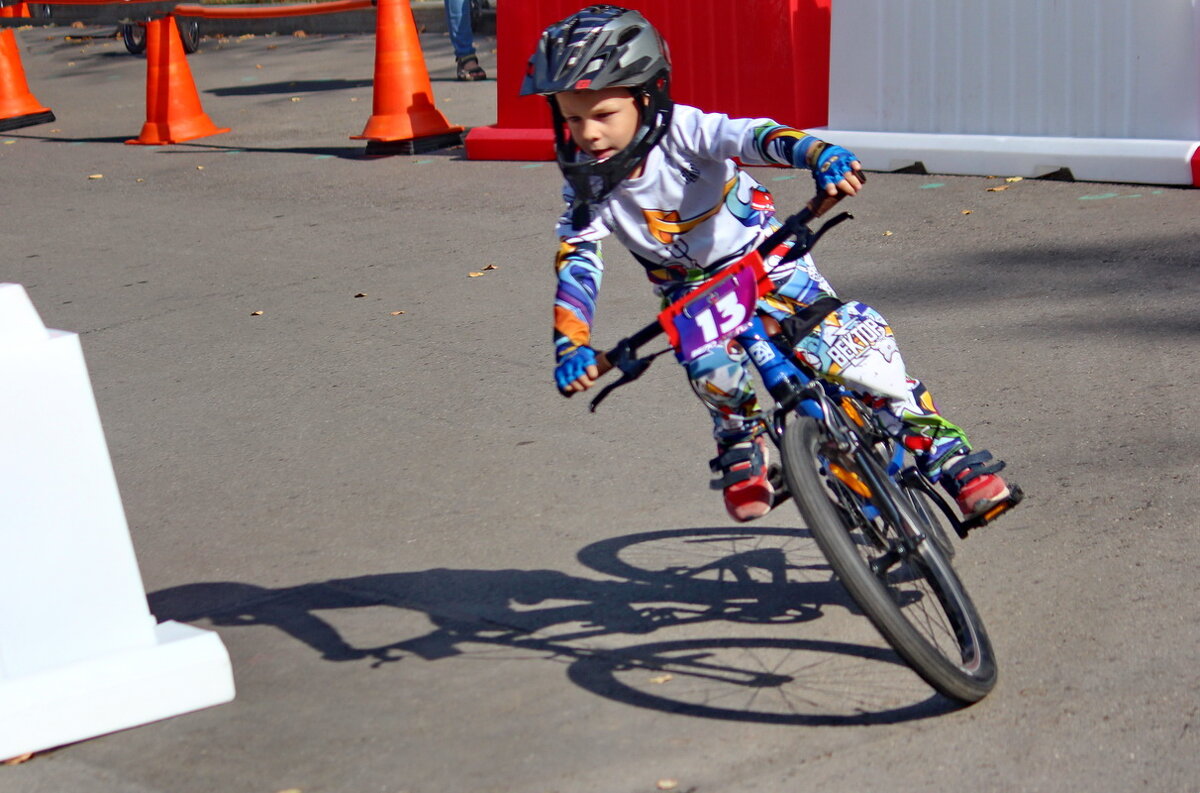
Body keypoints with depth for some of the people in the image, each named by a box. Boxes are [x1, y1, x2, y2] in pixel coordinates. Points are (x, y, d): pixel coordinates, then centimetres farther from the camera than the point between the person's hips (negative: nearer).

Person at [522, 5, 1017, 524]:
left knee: (848, 345, -21)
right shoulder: (586, 180, -17)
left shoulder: (683, 131, -26)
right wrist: (571, 344, -38)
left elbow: (753, 136, -42)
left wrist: (820, 155, -63)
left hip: (763, 260, -2)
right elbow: (576, 261, -22)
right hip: (690, 290, 2)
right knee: (709, 366, -31)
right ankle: (740, 443, 1)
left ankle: (942, 450, -7)